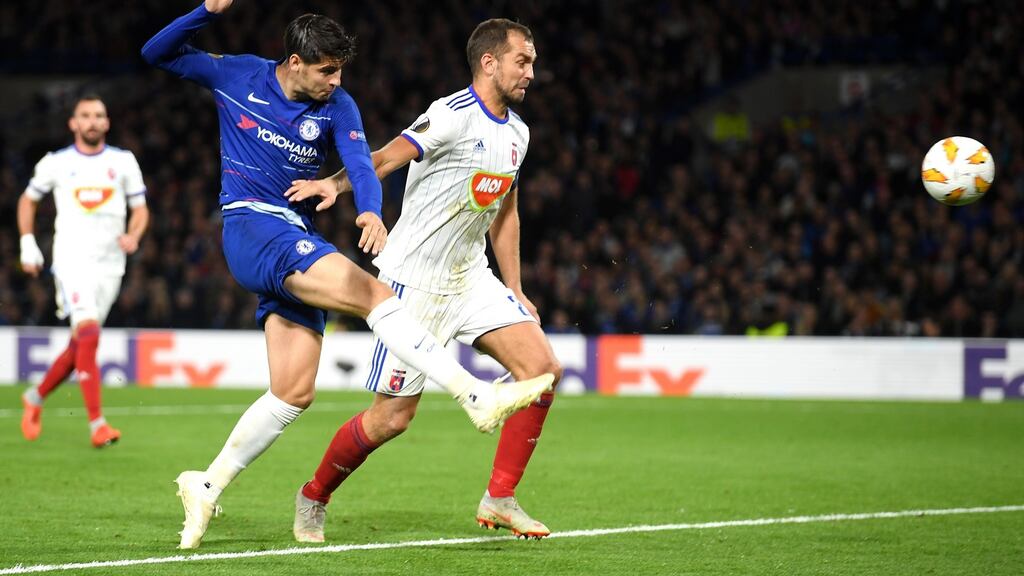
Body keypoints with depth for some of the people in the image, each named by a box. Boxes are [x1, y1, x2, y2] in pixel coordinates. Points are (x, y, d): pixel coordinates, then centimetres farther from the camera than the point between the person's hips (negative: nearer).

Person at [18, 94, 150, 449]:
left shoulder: (123, 162, 7)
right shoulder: (56, 163, 4)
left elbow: (140, 208, 10)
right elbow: (28, 200, 18)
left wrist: (133, 236, -10)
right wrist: (27, 244, 9)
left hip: (110, 264, 3)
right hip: (72, 260, -3)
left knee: (80, 344, 8)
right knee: (89, 335, -21)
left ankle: (36, 398, 32)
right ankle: (97, 424, -23)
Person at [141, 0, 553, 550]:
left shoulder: (336, 107, 5)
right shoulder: (238, 76, 2)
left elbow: (361, 166, -10)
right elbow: (157, 53, 8)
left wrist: (371, 212, -33)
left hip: (297, 245, 5)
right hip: (251, 229, -5)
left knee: (293, 392, -2)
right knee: (373, 294, -24)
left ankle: (207, 485, 11)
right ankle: (479, 397, -35)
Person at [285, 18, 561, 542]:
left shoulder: (516, 133, 10)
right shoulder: (454, 116, -16)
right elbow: (386, 157, -29)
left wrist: (515, 292, 21)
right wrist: (334, 183, -47)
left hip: (471, 279, 8)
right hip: (414, 283, -8)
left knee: (542, 369, -8)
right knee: (391, 417, -6)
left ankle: (499, 499, 0)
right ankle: (313, 498, 18)